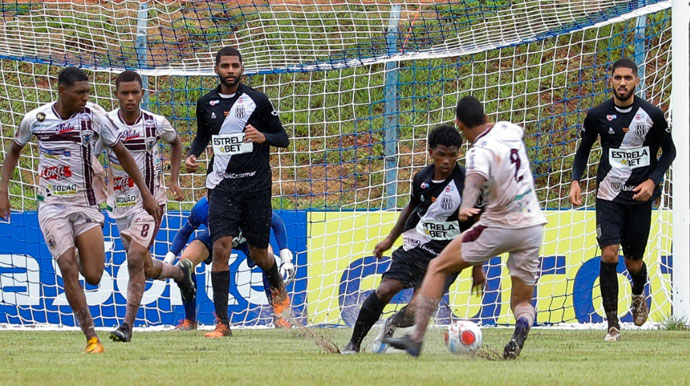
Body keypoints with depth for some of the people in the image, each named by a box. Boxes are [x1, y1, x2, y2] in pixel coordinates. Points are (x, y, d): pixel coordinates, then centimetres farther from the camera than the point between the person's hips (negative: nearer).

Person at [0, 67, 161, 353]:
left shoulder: (94, 116, -6)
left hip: (86, 205, 1)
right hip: (52, 205, -1)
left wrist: (145, 193, 4)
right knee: (68, 267, -16)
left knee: (93, 276, -5)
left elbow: (122, 154, 5)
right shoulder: (36, 119, -4)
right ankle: (91, 338, -13)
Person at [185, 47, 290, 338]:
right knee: (221, 248, -14)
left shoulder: (257, 101, -2)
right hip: (222, 185, 1)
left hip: (256, 185, -1)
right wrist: (192, 155, 3)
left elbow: (283, 138, 2)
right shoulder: (206, 104, 6)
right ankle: (222, 322, -12)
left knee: (258, 254, 7)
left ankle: (278, 287, 43)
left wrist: (263, 137, -19)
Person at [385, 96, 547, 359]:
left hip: (498, 227, -6)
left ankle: (416, 338, 0)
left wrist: (465, 207, -58)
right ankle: (522, 326, -25)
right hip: (533, 227, 6)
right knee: (522, 301, 13)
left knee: (437, 268, 7)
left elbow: (476, 179, -40)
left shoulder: (480, 152, -16)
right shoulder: (508, 130, 5)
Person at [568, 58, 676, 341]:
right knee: (609, 255, -14)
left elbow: (669, 150, 6)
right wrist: (575, 180, -3)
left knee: (634, 262, 7)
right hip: (609, 197, 0)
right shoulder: (598, 116, -2)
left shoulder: (652, 115, -5)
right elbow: (584, 148, 13)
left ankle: (638, 295, 44)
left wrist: (653, 180, -9)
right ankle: (612, 325, -8)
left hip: (640, 198, 0)